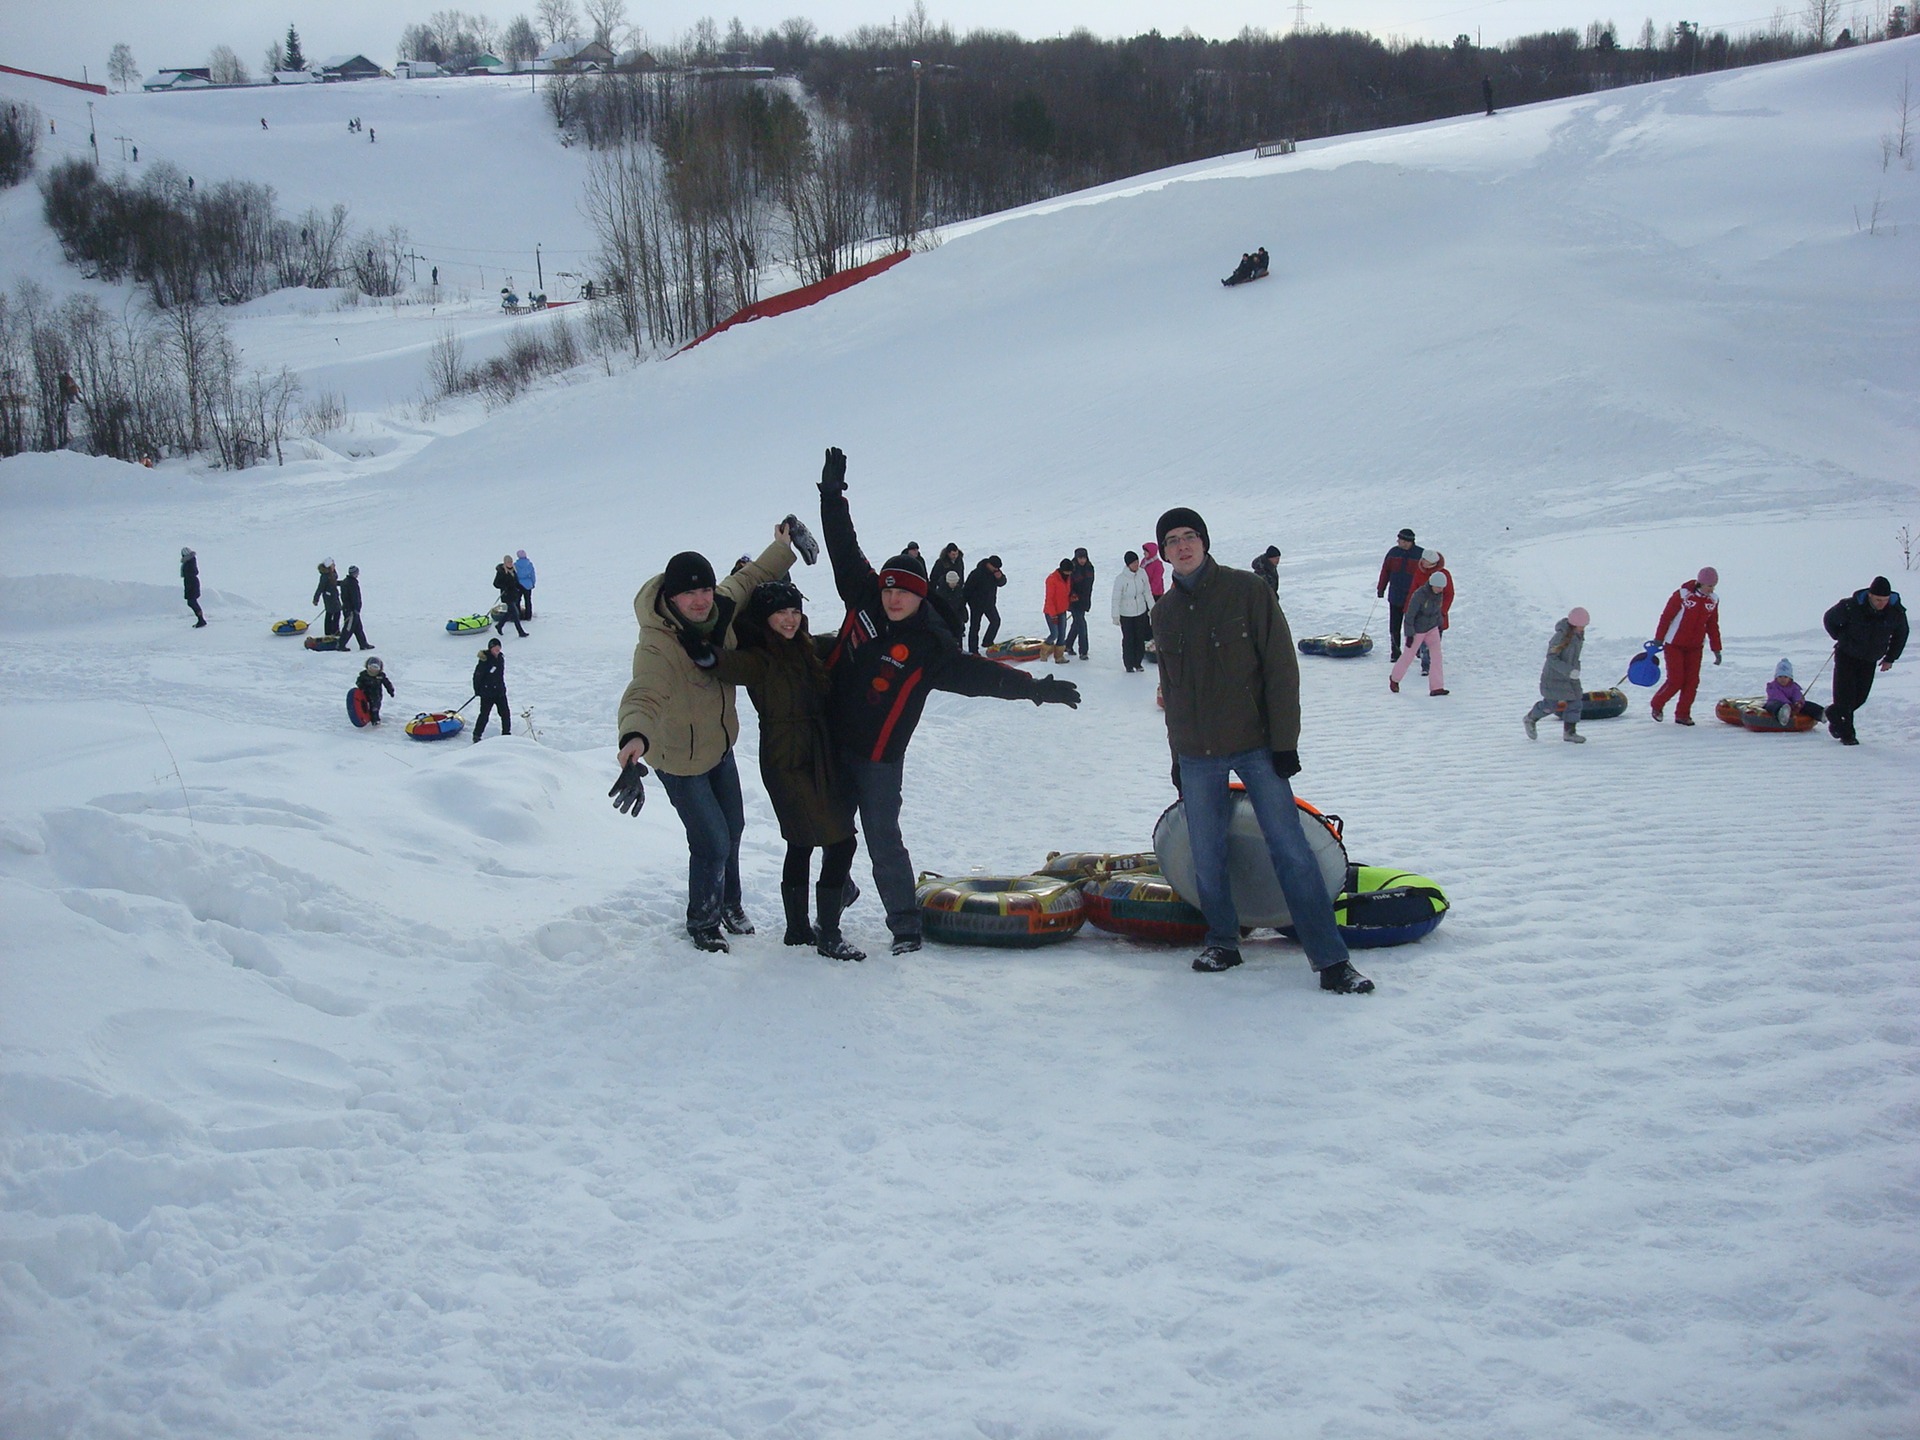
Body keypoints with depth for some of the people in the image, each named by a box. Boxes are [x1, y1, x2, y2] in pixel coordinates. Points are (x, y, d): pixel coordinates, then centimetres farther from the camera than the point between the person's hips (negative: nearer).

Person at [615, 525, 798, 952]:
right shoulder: (657, 645, -36)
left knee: (733, 829, 23)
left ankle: (729, 902, 48)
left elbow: (748, 580, 8)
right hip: (680, 760, -8)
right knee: (713, 843, -4)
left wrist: (781, 548, 16)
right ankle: (703, 924, 22)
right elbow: (643, 696, -53)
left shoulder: (720, 608, -15)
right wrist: (635, 736, -72)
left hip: (721, 745, 8)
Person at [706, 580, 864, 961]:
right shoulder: (759, 659, -12)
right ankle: (829, 936, -1)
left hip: (821, 757, 8)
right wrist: (709, 657, -50)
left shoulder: (807, 649, 11)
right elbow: (735, 665, -32)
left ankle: (798, 930, 25)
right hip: (787, 761, -8)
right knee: (840, 840, -9)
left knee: (802, 844, 15)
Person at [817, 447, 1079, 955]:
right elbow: (844, 548, 4)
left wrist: (1034, 687, -23)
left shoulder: (930, 649, -12)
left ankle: (905, 925, 6)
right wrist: (832, 493, 2)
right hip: (831, 741, 4)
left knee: (883, 841, -4)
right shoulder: (863, 602, -1)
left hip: (877, 758, -4)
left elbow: (982, 674, -15)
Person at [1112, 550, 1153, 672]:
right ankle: (1129, 664, 16)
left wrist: (1152, 609, 6)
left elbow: (1147, 592, 3)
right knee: (1128, 639, 3)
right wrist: (1115, 616, -15)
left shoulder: (1142, 573, -8)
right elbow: (1116, 599, -15)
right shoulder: (1120, 578, -21)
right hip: (1126, 614, -4)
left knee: (1140, 638, 11)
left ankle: (1138, 662, 26)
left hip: (1141, 612, 4)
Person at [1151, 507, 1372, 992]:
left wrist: (1284, 741, -10)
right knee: (1206, 858, 5)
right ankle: (1223, 942, 25)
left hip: (1256, 745, -4)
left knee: (1291, 851, -8)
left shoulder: (1247, 589, -3)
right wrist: (1177, 756, 17)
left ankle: (1331, 959, -4)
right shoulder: (1165, 612, 10)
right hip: (1197, 756, 4)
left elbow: (1281, 666, -5)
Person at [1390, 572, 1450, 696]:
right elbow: (1410, 615, -22)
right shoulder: (1418, 595, -27)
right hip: (1417, 630, -5)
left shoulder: (1439, 594, -7)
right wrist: (1409, 635, -21)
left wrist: (1439, 626, 19)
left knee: (1437, 655, -9)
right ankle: (1394, 678, 37)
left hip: (1432, 629, 5)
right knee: (1408, 656, 10)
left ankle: (1436, 687, -7)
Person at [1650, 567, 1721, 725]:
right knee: (1675, 680, -8)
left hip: (1695, 647, 5)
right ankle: (1657, 705, 16)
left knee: (1692, 681, 0)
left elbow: (1713, 626, 11)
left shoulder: (1713, 600, 2)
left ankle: (1683, 714, 11)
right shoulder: (1682, 595, -15)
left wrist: (1716, 649, 10)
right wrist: (1659, 639, -7)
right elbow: (1666, 617, -9)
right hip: (1674, 645, -5)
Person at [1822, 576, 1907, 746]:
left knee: (1860, 697, 4)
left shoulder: (1896, 612, -13)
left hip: (1869, 660, 4)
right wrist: (1841, 638, 2)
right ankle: (1846, 733, 8)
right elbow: (1830, 619, -4)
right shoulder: (1851, 607, -24)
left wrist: (1890, 658, 7)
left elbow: (1901, 635, 7)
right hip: (1846, 656, -4)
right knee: (1846, 695, -10)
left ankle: (1834, 714, 30)